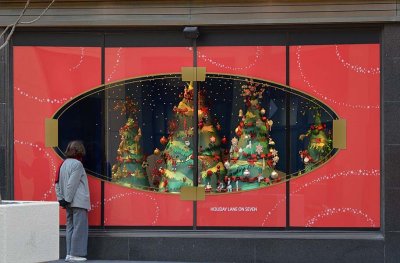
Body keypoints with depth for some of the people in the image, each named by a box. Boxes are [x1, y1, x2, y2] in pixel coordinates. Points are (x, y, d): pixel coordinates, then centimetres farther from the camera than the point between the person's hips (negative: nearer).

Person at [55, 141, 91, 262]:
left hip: (69, 202, 8)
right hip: (79, 202, -8)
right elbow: (72, 184, -18)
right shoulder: (77, 164, -13)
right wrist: (68, 199, -14)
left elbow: (58, 183, 12)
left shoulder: (63, 164, 12)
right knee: (79, 228, -4)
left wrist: (61, 198, 11)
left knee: (70, 227, 12)